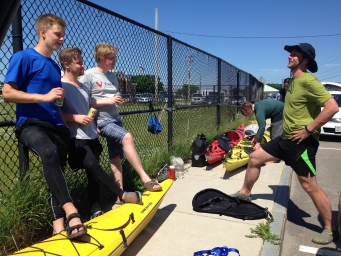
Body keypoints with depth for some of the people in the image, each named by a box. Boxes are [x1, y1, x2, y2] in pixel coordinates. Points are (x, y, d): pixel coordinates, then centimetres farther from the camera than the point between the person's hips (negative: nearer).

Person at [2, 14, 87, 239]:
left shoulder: (55, 67, 19)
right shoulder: (23, 58, -2)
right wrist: (45, 97, -16)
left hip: (55, 125, 7)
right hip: (30, 123, -7)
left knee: (57, 168, 5)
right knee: (50, 152, -36)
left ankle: (59, 223, 12)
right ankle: (70, 210, -35)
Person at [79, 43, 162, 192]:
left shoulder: (113, 76, 15)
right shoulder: (89, 75, -6)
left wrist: (119, 100, 4)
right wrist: (108, 101, -16)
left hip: (115, 119, 7)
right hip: (102, 121, -7)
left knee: (116, 157, 6)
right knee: (127, 137, -29)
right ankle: (145, 179, -25)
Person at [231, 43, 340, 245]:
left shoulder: (308, 81, -17)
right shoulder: (294, 81, 13)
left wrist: (308, 129, -22)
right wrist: (287, 127, 15)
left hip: (302, 142, -9)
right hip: (286, 139, 10)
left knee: (310, 186, -3)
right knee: (255, 157, 11)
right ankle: (245, 193, 28)